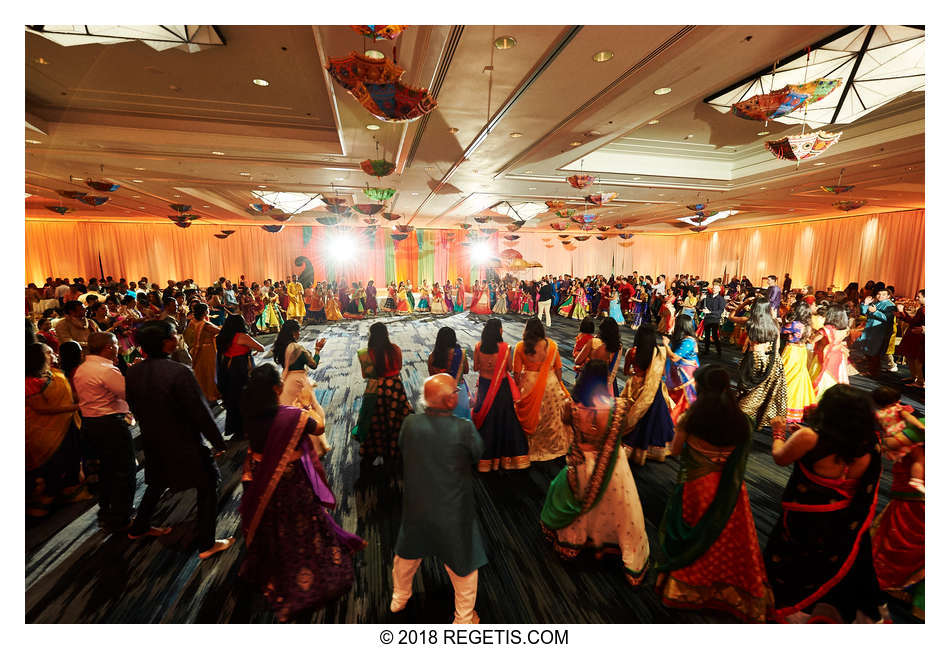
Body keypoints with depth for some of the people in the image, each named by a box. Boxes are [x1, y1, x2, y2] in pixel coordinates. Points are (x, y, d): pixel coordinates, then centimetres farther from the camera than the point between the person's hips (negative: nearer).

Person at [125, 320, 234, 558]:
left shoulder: (133, 372, -5)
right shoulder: (179, 372, -28)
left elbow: (134, 407, 9)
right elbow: (200, 412, -24)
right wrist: (219, 443, -13)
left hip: (153, 443, 7)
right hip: (184, 445, -7)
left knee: (157, 483, 30)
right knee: (208, 486, 9)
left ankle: (139, 528, 50)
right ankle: (206, 544, 16)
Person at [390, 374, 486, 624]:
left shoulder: (410, 423, -18)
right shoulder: (464, 428, -26)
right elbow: (478, 454, -8)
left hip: (416, 507, 4)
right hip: (453, 511, -3)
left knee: (407, 555, 31)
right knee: (464, 565, 22)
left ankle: (399, 599, 55)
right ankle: (464, 618, 40)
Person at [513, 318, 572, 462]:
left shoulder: (520, 347, -11)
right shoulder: (552, 345, -6)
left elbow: (517, 372, -8)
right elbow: (558, 369, 1)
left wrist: (518, 388, 4)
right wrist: (559, 386, 13)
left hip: (529, 384, -1)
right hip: (550, 383, 2)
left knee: (530, 417, 13)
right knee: (551, 415, 18)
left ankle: (531, 447, 26)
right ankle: (554, 445, 34)